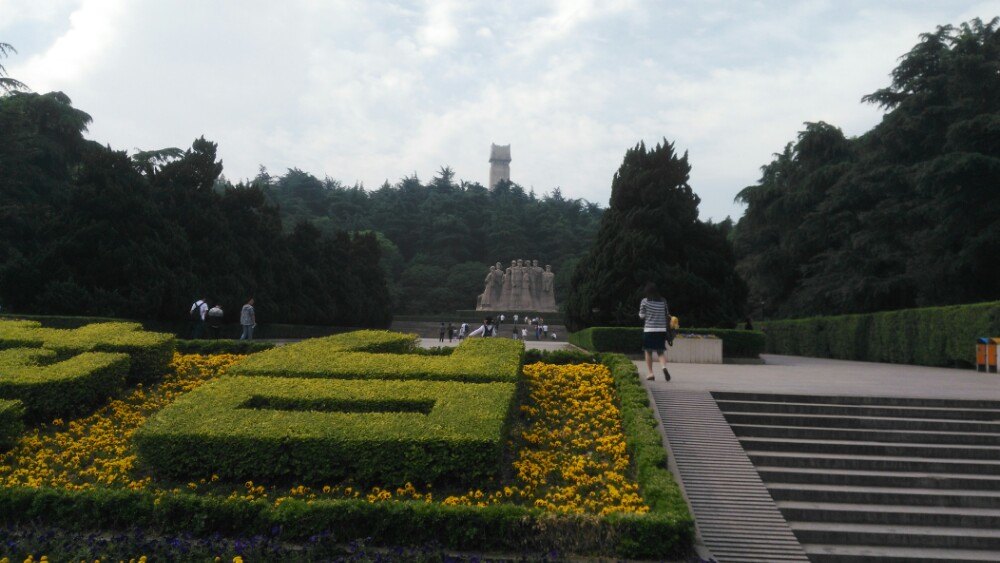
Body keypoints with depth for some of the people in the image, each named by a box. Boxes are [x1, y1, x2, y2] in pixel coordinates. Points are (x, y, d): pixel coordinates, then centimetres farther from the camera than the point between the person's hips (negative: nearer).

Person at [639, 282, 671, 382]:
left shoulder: (645, 301, -5)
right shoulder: (663, 301, 3)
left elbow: (641, 316, 0)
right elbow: (667, 315, 9)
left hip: (649, 329, -2)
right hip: (661, 330, 2)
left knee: (648, 352, 11)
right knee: (661, 351, 6)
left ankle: (650, 373, 8)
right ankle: (664, 367, -20)